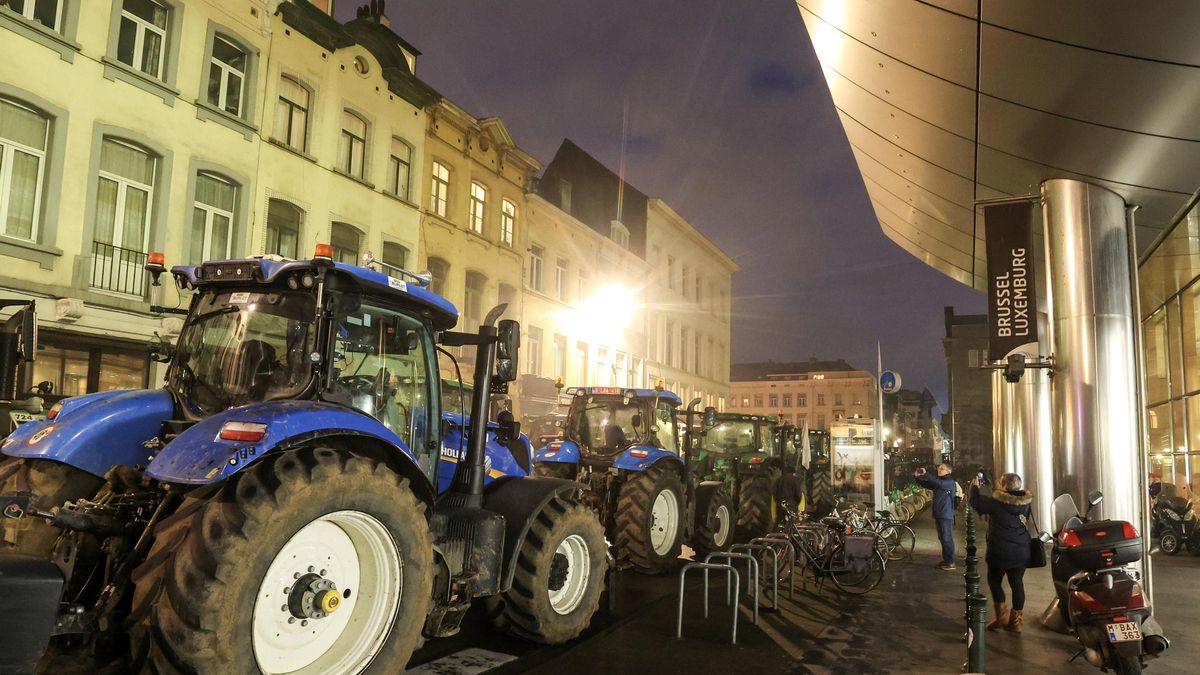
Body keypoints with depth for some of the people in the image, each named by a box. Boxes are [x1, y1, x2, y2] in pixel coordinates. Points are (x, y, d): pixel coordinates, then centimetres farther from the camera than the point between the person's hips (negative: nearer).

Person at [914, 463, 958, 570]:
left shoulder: (950, 482, -9)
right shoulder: (937, 482, 14)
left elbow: (940, 484, -28)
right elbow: (924, 484, 13)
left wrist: (925, 474, -30)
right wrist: (917, 477, -6)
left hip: (946, 515, -8)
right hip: (937, 514, 8)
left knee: (947, 538, -5)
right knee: (942, 538, 12)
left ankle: (950, 562, 0)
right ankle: (945, 559, 20)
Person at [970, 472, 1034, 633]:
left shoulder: (997, 502, -17)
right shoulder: (1025, 503, 0)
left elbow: (977, 504, -5)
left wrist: (974, 487, 11)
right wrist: (1000, 491, 20)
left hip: (1001, 551, -5)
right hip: (1022, 551, 5)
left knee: (994, 580, 13)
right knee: (1017, 583, 10)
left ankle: (1002, 614, 6)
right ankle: (1015, 621, 14)